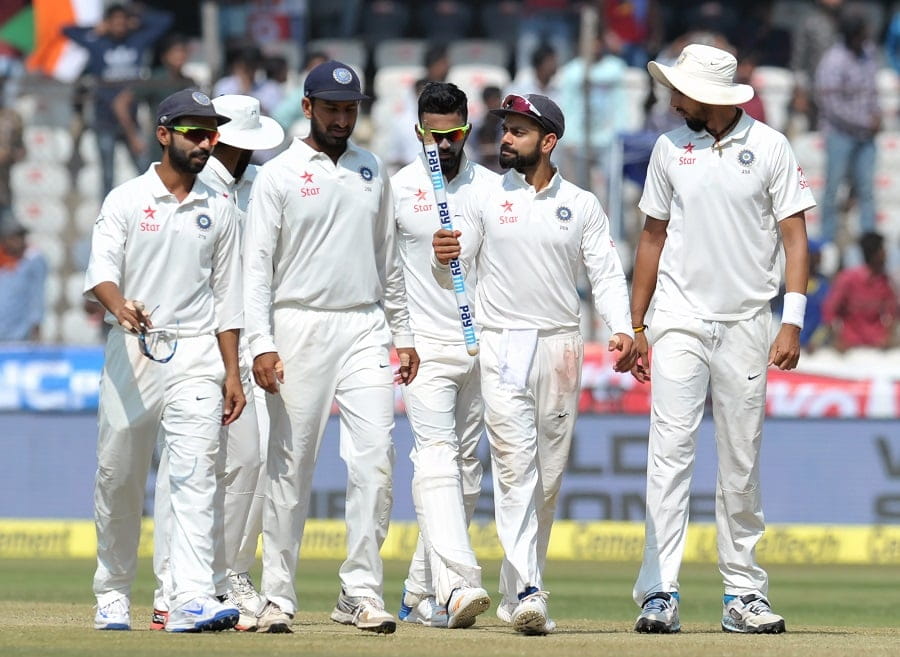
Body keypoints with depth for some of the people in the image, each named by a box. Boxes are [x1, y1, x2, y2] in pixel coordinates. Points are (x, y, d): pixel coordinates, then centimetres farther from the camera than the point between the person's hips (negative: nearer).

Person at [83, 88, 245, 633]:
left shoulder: (219, 211, 12)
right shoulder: (126, 200, 3)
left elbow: (227, 297, 13)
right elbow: (101, 270, -9)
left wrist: (232, 373, 7)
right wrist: (120, 306, -32)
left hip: (195, 353, 1)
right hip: (131, 353, -1)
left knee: (196, 475, -14)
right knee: (119, 479, 5)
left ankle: (193, 601, -23)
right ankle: (113, 597, 21)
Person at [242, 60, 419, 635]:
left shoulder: (373, 172, 14)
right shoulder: (279, 175, 0)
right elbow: (257, 265, -5)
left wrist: (403, 334, 15)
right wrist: (261, 344, -15)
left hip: (365, 330, 3)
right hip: (300, 328, -3)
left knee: (375, 458, -8)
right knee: (291, 465, -1)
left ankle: (362, 593, -5)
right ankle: (279, 598, 5)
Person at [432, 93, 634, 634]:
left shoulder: (582, 205, 8)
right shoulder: (484, 201, 6)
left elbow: (606, 271, 2)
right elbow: (451, 278, 4)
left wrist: (622, 329, -15)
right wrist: (444, 258, -20)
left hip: (561, 346, 2)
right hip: (502, 345, -2)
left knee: (550, 473, 5)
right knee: (515, 466, -14)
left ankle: (518, 594, 15)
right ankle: (526, 592, -22)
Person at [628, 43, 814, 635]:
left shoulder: (769, 147, 0)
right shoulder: (670, 148, 7)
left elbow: (794, 235, -1)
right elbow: (653, 237, 14)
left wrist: (793, 320, -11)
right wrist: (635, 325, 10)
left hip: (745, 326, -1)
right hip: (679, 322, 1)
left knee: (742, 464, 4)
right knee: (670, 453, -10)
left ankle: (744, 594, 12)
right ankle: (660, 593, -14)